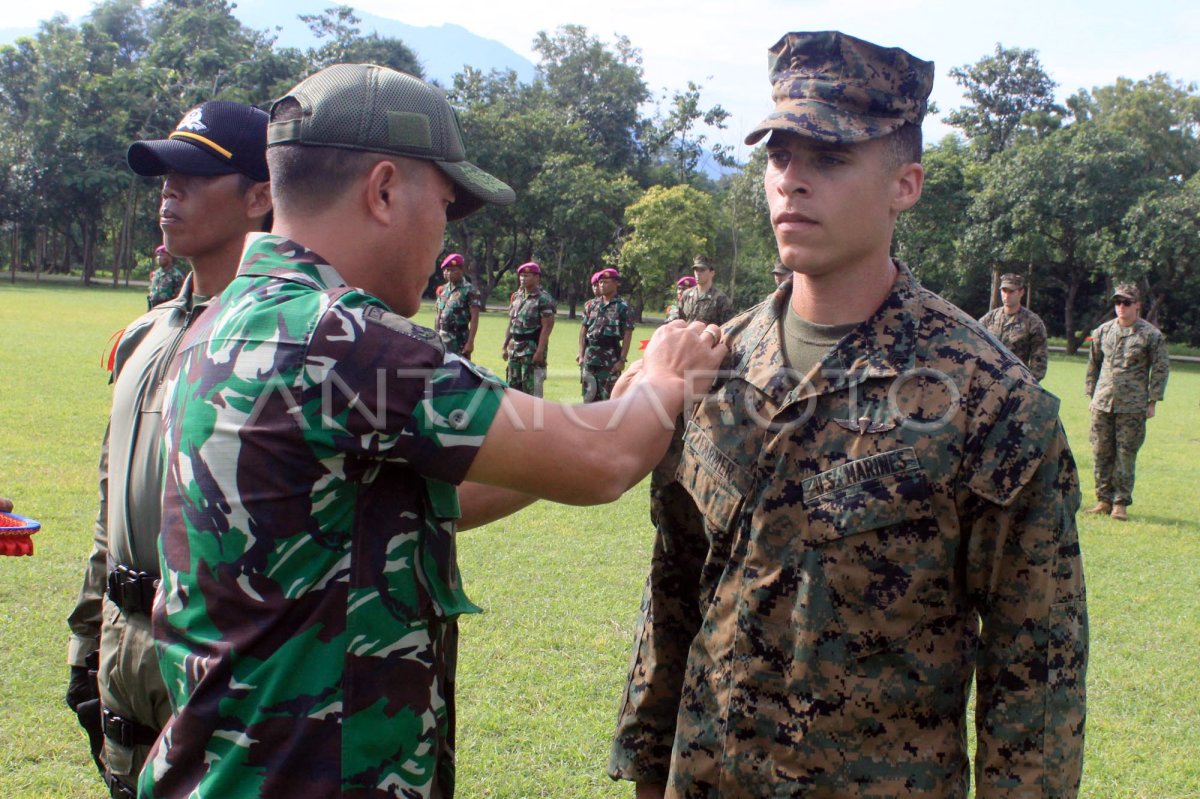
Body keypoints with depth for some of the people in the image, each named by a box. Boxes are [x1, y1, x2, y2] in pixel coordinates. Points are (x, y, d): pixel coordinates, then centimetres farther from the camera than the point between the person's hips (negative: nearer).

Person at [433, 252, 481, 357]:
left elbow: (474, 319, -12)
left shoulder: (469, 290, -8)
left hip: (460, 338, -6)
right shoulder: (443, 290, 11)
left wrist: (470, 342, -18)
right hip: (442, 337, 6)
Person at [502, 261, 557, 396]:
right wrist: (505, 346, 16)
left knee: (531, 389, -8)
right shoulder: (516, 297, 14)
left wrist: (540, 351, -21)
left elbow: (547, 327, -15)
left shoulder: (543, 299, -9)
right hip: (515, 348, 8)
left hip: (533, 348, -8)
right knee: (513, 385, 11)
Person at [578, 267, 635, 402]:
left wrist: (622, 360, -13)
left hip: (611, 357, -5)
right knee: (589, 395, 8)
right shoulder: (591, 305, 12)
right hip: (590, 355, 5)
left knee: (609, 395, -4)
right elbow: (583, 330, 13)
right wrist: (581, 354, 4)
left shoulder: (623, 307, -2)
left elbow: (627, 336, -6)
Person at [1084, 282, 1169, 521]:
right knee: (1102, 454, 6)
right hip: (1102, 404, 4)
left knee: (1125, 456, -1)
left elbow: (1160, 369, 1)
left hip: (1132, 407, -4)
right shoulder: (1103, 331, 9)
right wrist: (1092, 396, 15)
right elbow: (1093, 365, 18)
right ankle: (1104, 500, 15)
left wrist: (1152, 402, -3)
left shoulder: (1152, 335, -1)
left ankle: (1121, 503, 6)